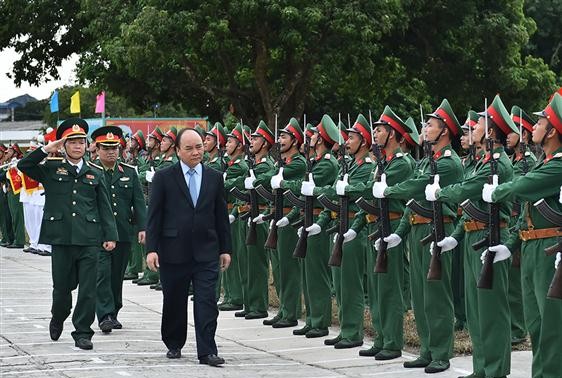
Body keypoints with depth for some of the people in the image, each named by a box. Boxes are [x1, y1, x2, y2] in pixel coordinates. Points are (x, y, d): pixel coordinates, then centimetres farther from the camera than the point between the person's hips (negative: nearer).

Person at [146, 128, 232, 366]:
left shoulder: (215, 178, 8)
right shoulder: (164, 177, 0)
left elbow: (221, 216, 11)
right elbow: (154, 216, -2)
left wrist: (225, 249, 8)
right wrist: (151, 248, -9)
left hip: (206, 252, 1)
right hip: (174, 252, -1)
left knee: (206, 301, -6)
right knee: (174, 302, 10)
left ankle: (207, 351, -5)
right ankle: (174, 345, 27)